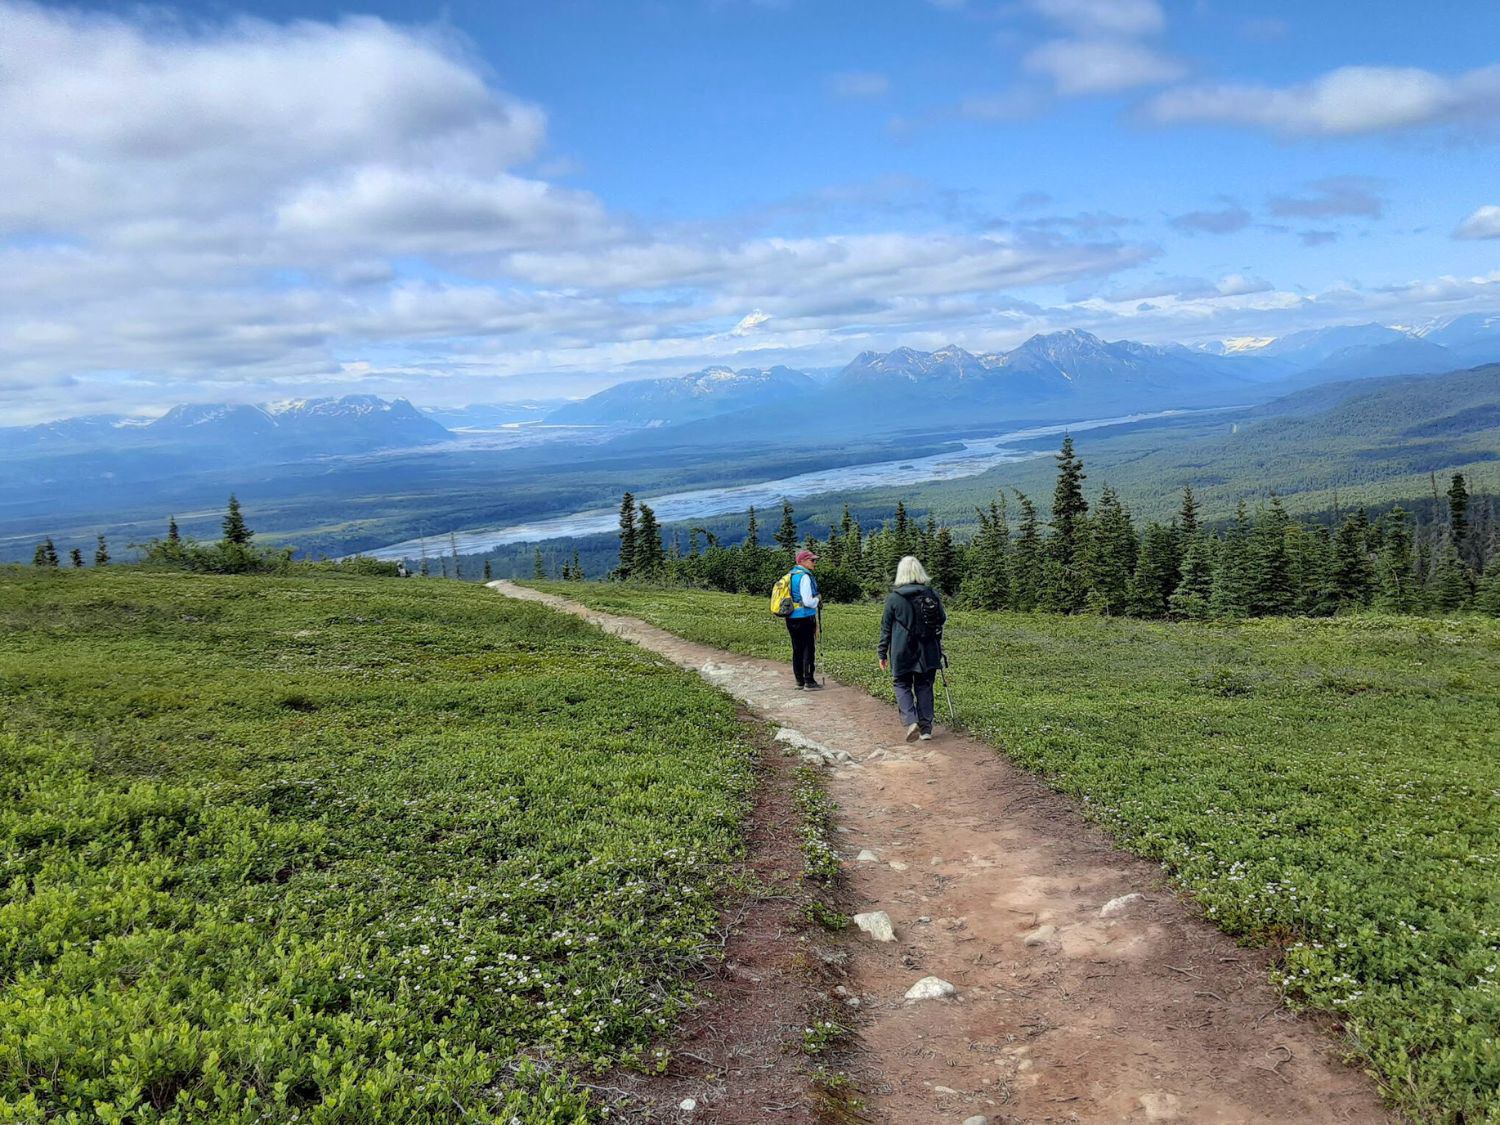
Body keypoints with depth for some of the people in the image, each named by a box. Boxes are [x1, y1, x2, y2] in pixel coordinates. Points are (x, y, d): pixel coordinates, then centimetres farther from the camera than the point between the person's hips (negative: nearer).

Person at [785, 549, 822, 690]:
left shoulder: (790, 576, 13)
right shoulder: (804, 577, -15)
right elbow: (807, 601, -21)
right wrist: (817, 599, -2)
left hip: (791, 619, 8)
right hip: (805, 618, -8)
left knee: (797, 650, 12)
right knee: (808, 650, -2)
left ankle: (799, 681, 18)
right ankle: (809, 682, 0)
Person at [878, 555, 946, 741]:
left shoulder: (893, 598, -8)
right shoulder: (932, 594, -1)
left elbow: (886, 628, -4)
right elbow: (942, 619, 11)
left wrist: (883, 654, 4)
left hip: (902, 653, -3)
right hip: (928, 652, 3)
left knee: (903, 686, 10)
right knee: (924, 687, 14)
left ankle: (911, 721, -10)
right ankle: (926, 726, 13)